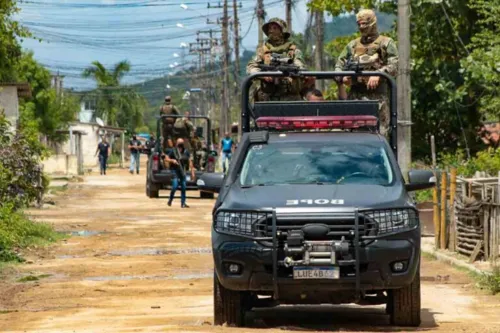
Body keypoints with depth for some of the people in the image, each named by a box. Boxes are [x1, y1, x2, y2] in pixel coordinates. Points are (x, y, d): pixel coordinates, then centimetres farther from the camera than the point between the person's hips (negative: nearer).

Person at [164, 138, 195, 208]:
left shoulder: (186, 151, 4)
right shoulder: (172, 151, -4)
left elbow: (190, 162, 6)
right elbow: (166, 158, -1)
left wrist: (192, 172, 3)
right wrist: (172, 160, -21)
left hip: (182, 171, 3)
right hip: (174, 170, -3)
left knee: (183, 187, 1)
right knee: (175, 186, -13)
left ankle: (183, 203, 8)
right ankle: (170, 200, 11)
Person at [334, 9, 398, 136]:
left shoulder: (386, 43, 7)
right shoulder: (352, 45, 19)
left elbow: (393, 66, -4)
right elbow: (339, 65, 19)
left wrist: (378, 74, -21)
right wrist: (342, 76, -3)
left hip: (377, 95, -4)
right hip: (356, 94, 4)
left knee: (379, 131, -7)